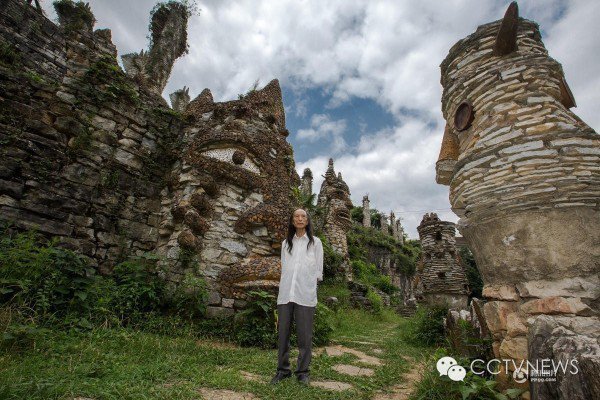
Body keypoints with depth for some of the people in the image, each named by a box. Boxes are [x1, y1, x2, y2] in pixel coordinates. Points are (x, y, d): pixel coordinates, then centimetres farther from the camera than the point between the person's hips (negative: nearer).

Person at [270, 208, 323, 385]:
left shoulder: (315, 242, 4)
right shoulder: (286, 243, 12)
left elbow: (319, 272, 5)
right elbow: (283, 269, 14)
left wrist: (305, 279, 1)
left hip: (305, 295, -2)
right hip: (285, 294, 3)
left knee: (304, 335, 5)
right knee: (282, 333, 9)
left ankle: (303, 371, 23)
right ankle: (283, 370, 26)